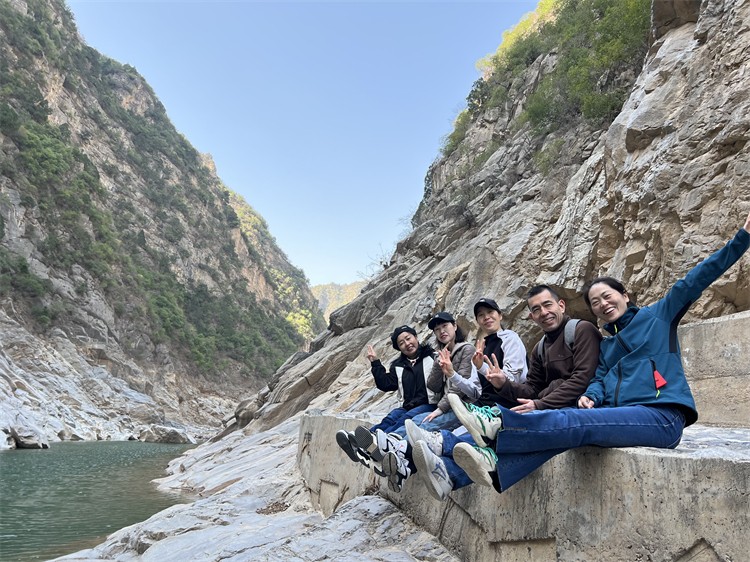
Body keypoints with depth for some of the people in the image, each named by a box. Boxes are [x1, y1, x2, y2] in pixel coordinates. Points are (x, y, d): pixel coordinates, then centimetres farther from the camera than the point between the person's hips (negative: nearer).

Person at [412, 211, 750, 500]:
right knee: (564, 430, -23)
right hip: (621, 417, 5)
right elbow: (600, 380, 14)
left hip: (661, 417, -5)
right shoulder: (606, 345, 26)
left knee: (576, 423, -30)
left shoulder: (659, 314, 12)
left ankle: (497, 426, -45)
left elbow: (697, 279, 5)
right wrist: (590, 397, -10)